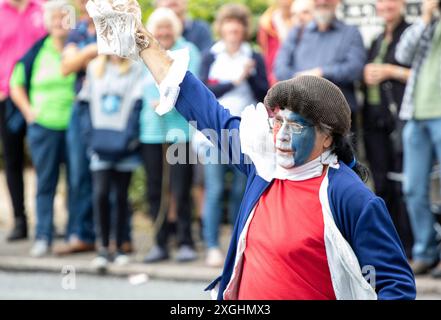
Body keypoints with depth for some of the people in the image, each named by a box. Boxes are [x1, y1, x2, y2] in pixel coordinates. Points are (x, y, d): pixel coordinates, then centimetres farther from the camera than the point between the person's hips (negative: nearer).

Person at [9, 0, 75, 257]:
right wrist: (28, 110, 5)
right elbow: (17, 83, 17)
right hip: (43, 126, 1)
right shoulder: (38, 51, 7)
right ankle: (43, 237, 3)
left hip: (74, 126, -1)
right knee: (45, 182, 1)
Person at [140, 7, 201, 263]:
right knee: (155, 191, 6)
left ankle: (186, 243, 5)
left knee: (180, 190, -5)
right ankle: (160, 243, 15)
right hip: (151, 130, 4)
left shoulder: (188, 51, 2)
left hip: (180, 130, -4)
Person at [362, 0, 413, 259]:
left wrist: (390, 71, -11)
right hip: (375, 119, 7)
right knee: (382, 186, 7)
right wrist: (367, 75, 5)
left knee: (402, 187, -10)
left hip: (401, 118, -7)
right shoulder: (377, 41, 22)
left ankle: (408, 248, -6)